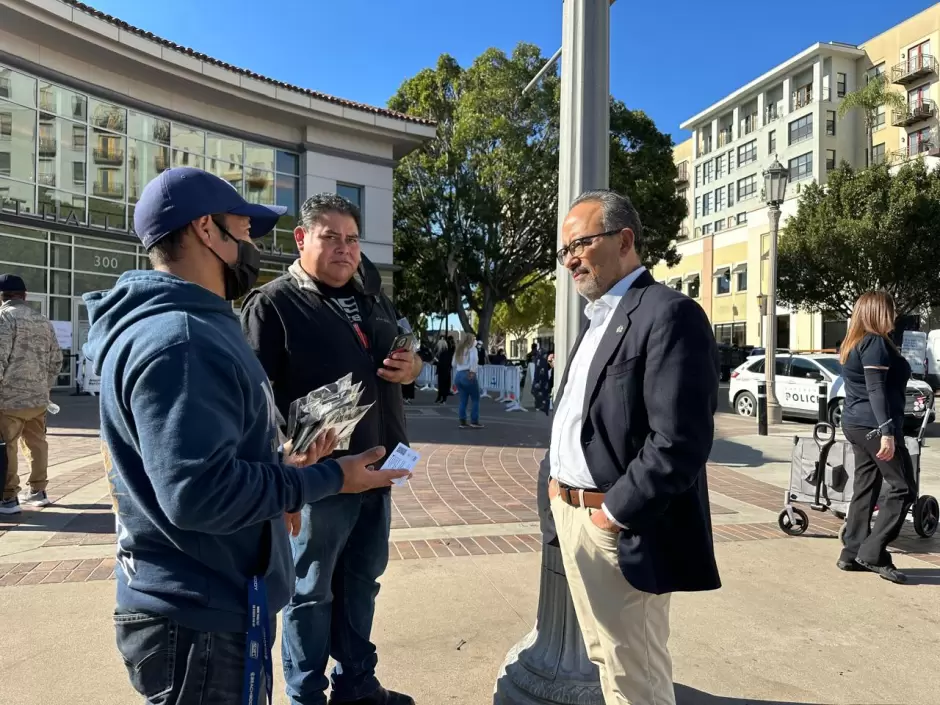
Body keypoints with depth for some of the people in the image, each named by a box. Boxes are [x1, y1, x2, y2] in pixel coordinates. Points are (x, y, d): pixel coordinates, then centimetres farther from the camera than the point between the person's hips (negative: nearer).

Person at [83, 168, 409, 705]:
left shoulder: (188, 326, 11)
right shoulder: (178, 339, -25)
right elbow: (199, 491, -31)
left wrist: (282, 469, 7)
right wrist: (328, 479, -22)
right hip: (202, 619, -10)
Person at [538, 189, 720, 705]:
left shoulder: (669, 313, -15)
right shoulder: (597, 319, 15)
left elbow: (680, 442, -23)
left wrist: (617, 512, -17)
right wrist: (552, 482, 7)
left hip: (621, 529, -9)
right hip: (572, 518, 9)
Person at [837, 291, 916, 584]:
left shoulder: (854, 343, 17)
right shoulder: (875, 342, -12)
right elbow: (876, 390, -20)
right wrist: (887, 431, -25)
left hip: (857, 424, 9)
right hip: (874, 425, -9)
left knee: (865, 487, 10)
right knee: (903, 487, -3)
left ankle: (852, 554, 13)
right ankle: (873, 552, -3)